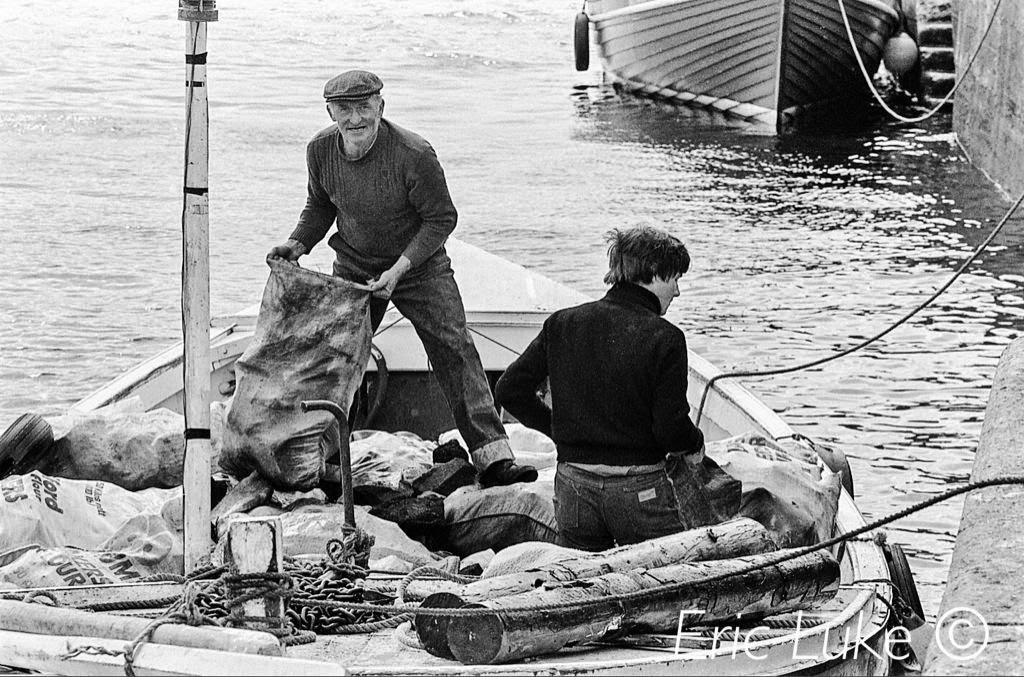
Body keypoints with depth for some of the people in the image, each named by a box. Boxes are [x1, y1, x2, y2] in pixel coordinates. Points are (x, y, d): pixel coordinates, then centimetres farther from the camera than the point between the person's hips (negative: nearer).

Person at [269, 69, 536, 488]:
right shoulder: (320, 151, -10)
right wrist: (298, 243, -8)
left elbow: (441, 218, -17)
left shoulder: (414, 155, -26)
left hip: (419, 265, -4)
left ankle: (493, 457, -19)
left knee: (455, 351, -15)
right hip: (353, 268, 4)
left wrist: (400, 268, -25)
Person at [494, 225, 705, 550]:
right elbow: (671, 428, -12)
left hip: (573, 484, 4)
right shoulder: (664, 338, -11)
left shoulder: (562, 323, 2)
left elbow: (510, 390, 3)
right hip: (639, 487, -4)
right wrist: (695, 445, 9)